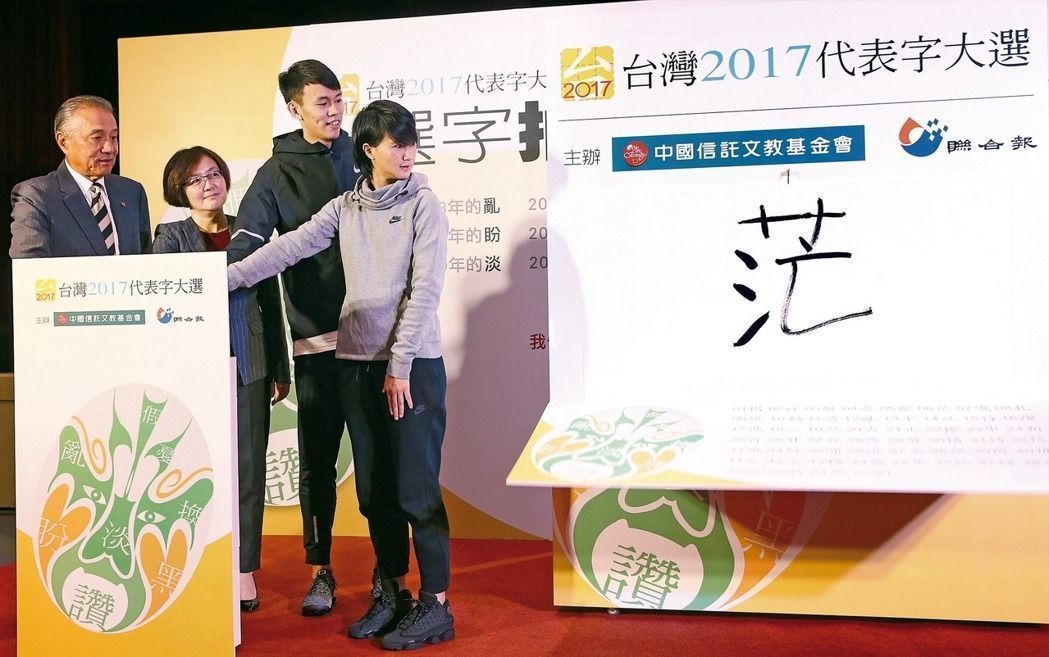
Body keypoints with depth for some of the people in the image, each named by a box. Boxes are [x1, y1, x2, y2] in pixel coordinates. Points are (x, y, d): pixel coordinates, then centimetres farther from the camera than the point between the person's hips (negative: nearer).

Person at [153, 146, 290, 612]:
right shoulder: (171, 236, 3)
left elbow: (271, 306, 10)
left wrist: (280, 369, 9)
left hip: (248, 368, 2)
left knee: (247, 470, 4)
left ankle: (244, 570, 14)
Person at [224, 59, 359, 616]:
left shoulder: (361, 156, 11)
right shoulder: (278, 174, 4)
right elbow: (246, 246, -7)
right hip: (316, 339, -1)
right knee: (316, 459, 5)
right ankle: (321, 572, 19)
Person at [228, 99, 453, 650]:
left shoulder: (424, 204, -3)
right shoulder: (346, 207, 9)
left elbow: (425, 289, -9)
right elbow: (287, 248, 4)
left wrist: (400, 365, -13)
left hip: (412, 363, -5)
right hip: (356, 361, 5)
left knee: (416, 487, -4)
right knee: (374, 487, 11)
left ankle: (435, 605, 6)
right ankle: (392, 593, 25)